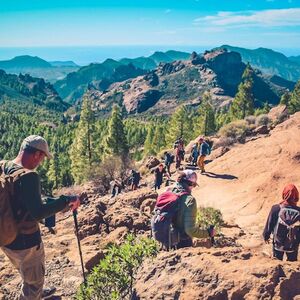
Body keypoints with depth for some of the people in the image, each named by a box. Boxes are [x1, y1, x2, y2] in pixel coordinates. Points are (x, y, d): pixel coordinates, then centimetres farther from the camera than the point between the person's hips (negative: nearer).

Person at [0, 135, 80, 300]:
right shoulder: (28, 176, -28)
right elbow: (38, 213, -33)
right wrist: (67, 200, -26)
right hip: (25, 241, -8)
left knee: (27, 274, 34)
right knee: (34, 281, 15)